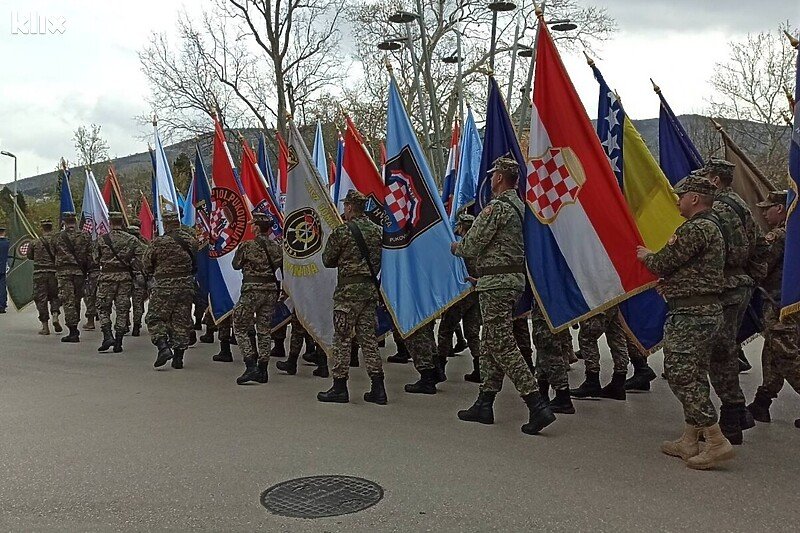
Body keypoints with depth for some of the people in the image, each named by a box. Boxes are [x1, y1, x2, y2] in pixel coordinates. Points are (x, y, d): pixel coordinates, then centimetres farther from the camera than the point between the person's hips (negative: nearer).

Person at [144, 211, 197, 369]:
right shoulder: (191, 240, 2)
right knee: (182, 320, 9)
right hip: (186, 285, 4)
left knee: (155, 318, 8)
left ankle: (163, 347, -11)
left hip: (164, 286, -4)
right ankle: (178, 357, 12)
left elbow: (146, 265, -1)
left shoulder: (158, 242, -9)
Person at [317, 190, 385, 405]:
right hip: (370, 289, 6)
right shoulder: (377, 231, 8)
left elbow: (327, 260, -2)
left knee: (342, 338, 2)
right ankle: (378, 388, 9)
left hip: (348, 290, -6)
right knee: (368, 338, 9)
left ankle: (339, 387, 7)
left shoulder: (342, 231, -10)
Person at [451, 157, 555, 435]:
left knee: (502, 345, -8)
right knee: (490, 344, 14)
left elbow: (471, 246, -14)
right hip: (515, 278, 10)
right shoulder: (519, 206, 15)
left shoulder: (496, 207, -15)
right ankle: (484, 405, 20)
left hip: (496, 282, -10)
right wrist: (464, 246, 23)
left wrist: (455, 247, 8)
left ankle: (538, 406, -11)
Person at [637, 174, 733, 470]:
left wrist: (646, 256, 6)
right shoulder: (711, 226, 19)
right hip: (708, 311, 11)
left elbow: (664, 262, -14)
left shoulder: (696, 228, -16)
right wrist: (671, 281, 12)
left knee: (681, 375, -8)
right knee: (694, 377, 13)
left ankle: (717, 442, -6)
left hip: (691, 314, -11)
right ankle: (690, 441, 21)